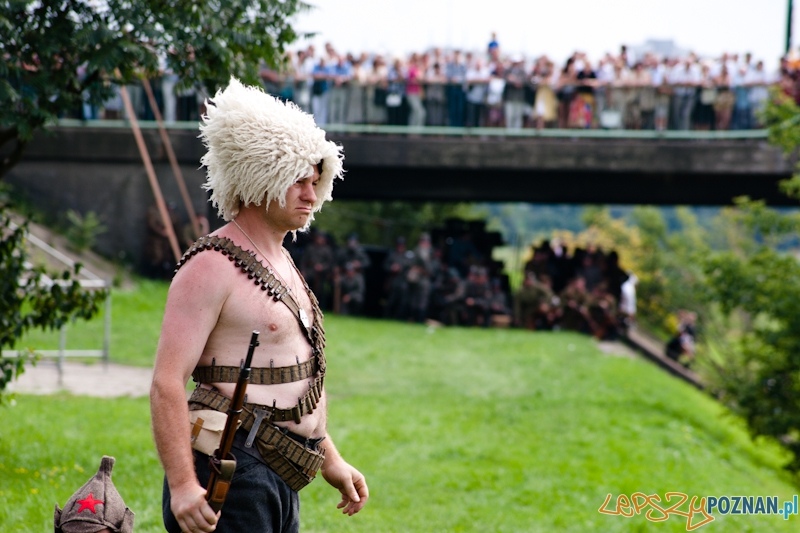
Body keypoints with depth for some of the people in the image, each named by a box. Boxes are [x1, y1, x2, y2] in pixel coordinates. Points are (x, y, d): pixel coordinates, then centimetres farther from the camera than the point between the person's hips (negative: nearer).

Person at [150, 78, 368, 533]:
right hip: (230, 476, -9)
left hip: (280, 477, 9)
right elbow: (167, 383, -19)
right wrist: (181, 484, -27)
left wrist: (330, 459, 26)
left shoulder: (283, 264, 18)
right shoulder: (211, 267, -11)